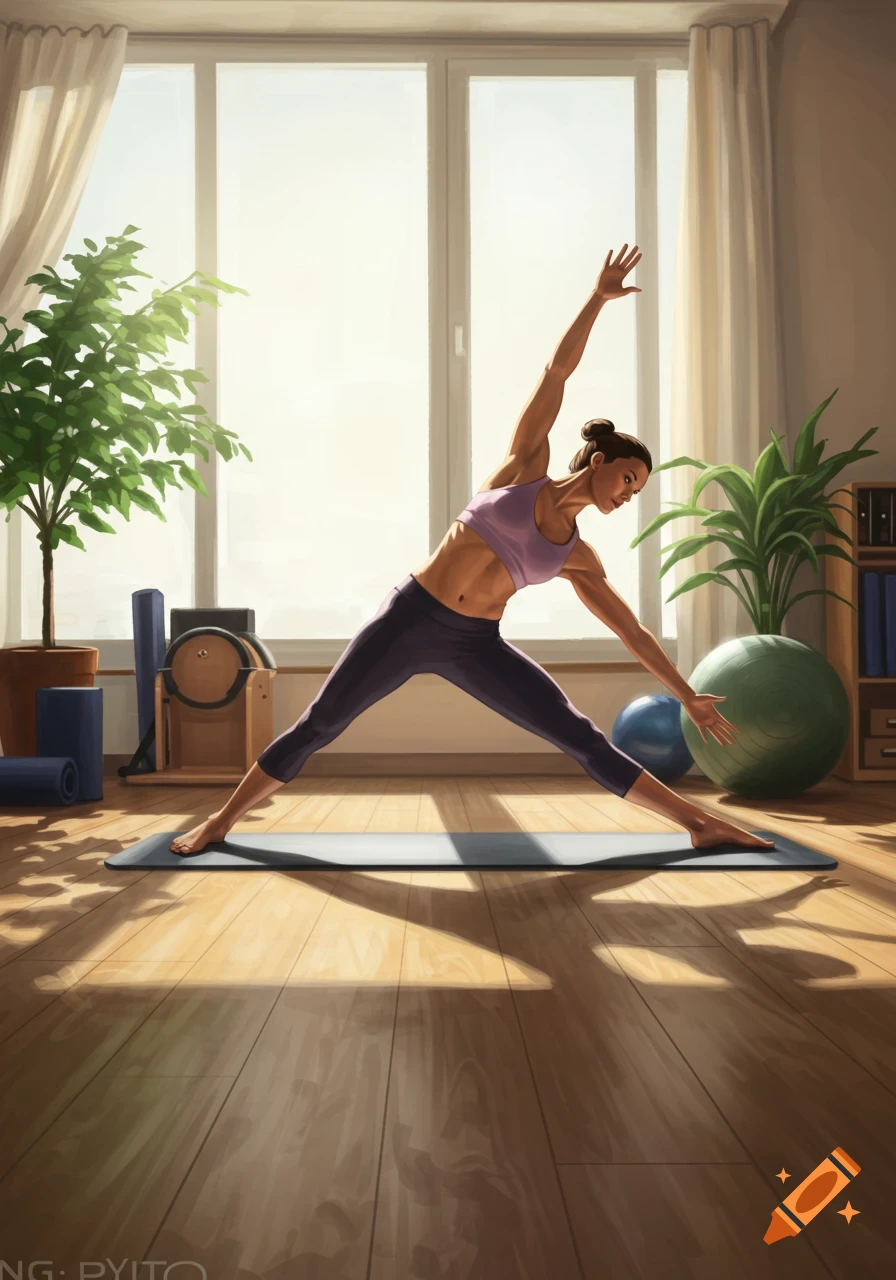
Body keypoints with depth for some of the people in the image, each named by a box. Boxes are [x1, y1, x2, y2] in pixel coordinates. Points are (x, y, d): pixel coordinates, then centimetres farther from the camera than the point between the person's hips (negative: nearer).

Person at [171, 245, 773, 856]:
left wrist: (687, 696, 15)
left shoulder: (578, 559, 10)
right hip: (411, 617, -3)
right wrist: (599, 298, -3)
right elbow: (557, 371, -1)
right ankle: (221, 821, 17)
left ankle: (700, 823, 6)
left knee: (584, 739, -2)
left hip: (476, 646, 3)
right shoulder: (527, 464, 3)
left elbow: (634, 633, 14)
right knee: (318, 727, 1)